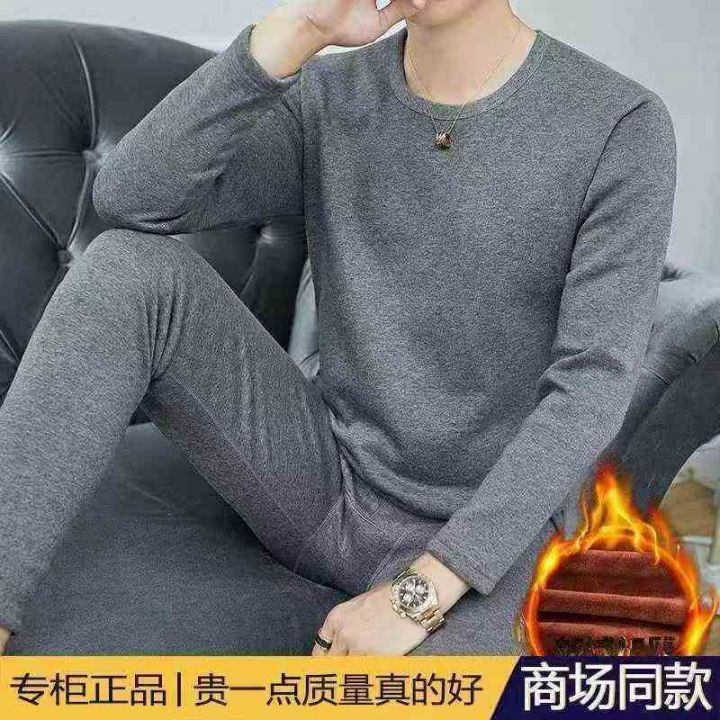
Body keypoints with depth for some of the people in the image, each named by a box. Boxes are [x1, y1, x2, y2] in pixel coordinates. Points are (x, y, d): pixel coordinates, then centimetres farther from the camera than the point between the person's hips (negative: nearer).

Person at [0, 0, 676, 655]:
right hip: (323, 480, 4)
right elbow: (131, 198, -13)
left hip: (482, 535, -3)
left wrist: (422, 591, -20)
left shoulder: (622, 128, -10)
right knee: (128, 267, -18)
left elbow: (593, 386, -16)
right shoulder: (329, 97, 1)